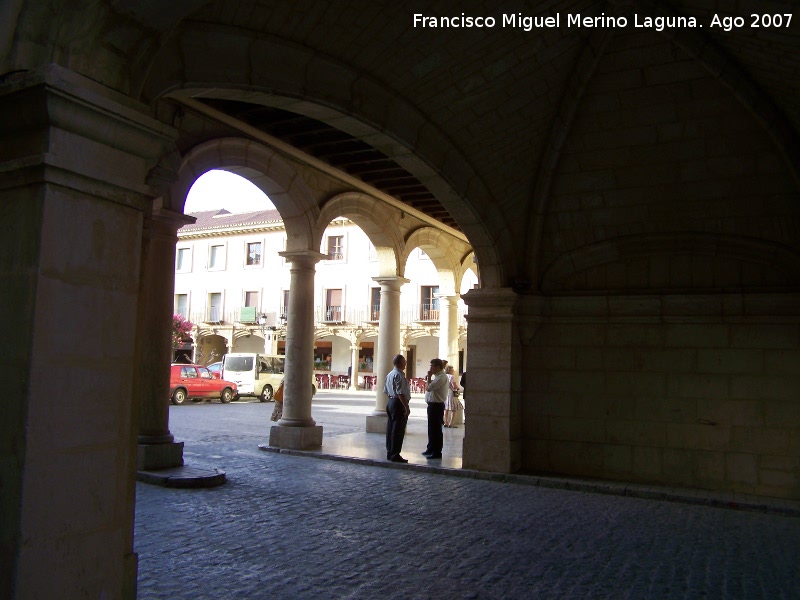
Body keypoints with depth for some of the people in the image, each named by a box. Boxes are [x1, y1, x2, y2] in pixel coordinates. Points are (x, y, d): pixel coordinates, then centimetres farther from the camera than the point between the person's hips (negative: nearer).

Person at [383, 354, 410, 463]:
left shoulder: (390, 374, 13)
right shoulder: (399, 375, -17)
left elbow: (386, 391, 18)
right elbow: (400, 393, -23)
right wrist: (406, 407, -21)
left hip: (390, 402, 10)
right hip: (399, 404, -10)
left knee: (391, 429, 14)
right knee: (398, 430, -4)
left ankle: (389, 453, 21)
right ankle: (395, 455, -1)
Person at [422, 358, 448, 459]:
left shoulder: (441, 377, -17)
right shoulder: (437, 376, 16)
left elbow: (429, 388, -23)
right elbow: (431, 388, 19)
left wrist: (429, 377, -10)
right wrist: (428, 379, 5)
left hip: (436, 405, -10)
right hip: (433, 405, 10)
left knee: (435, 429, -4)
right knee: (431, 428, 17)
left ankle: (436, 452, 3)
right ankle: (431, 449, 28)